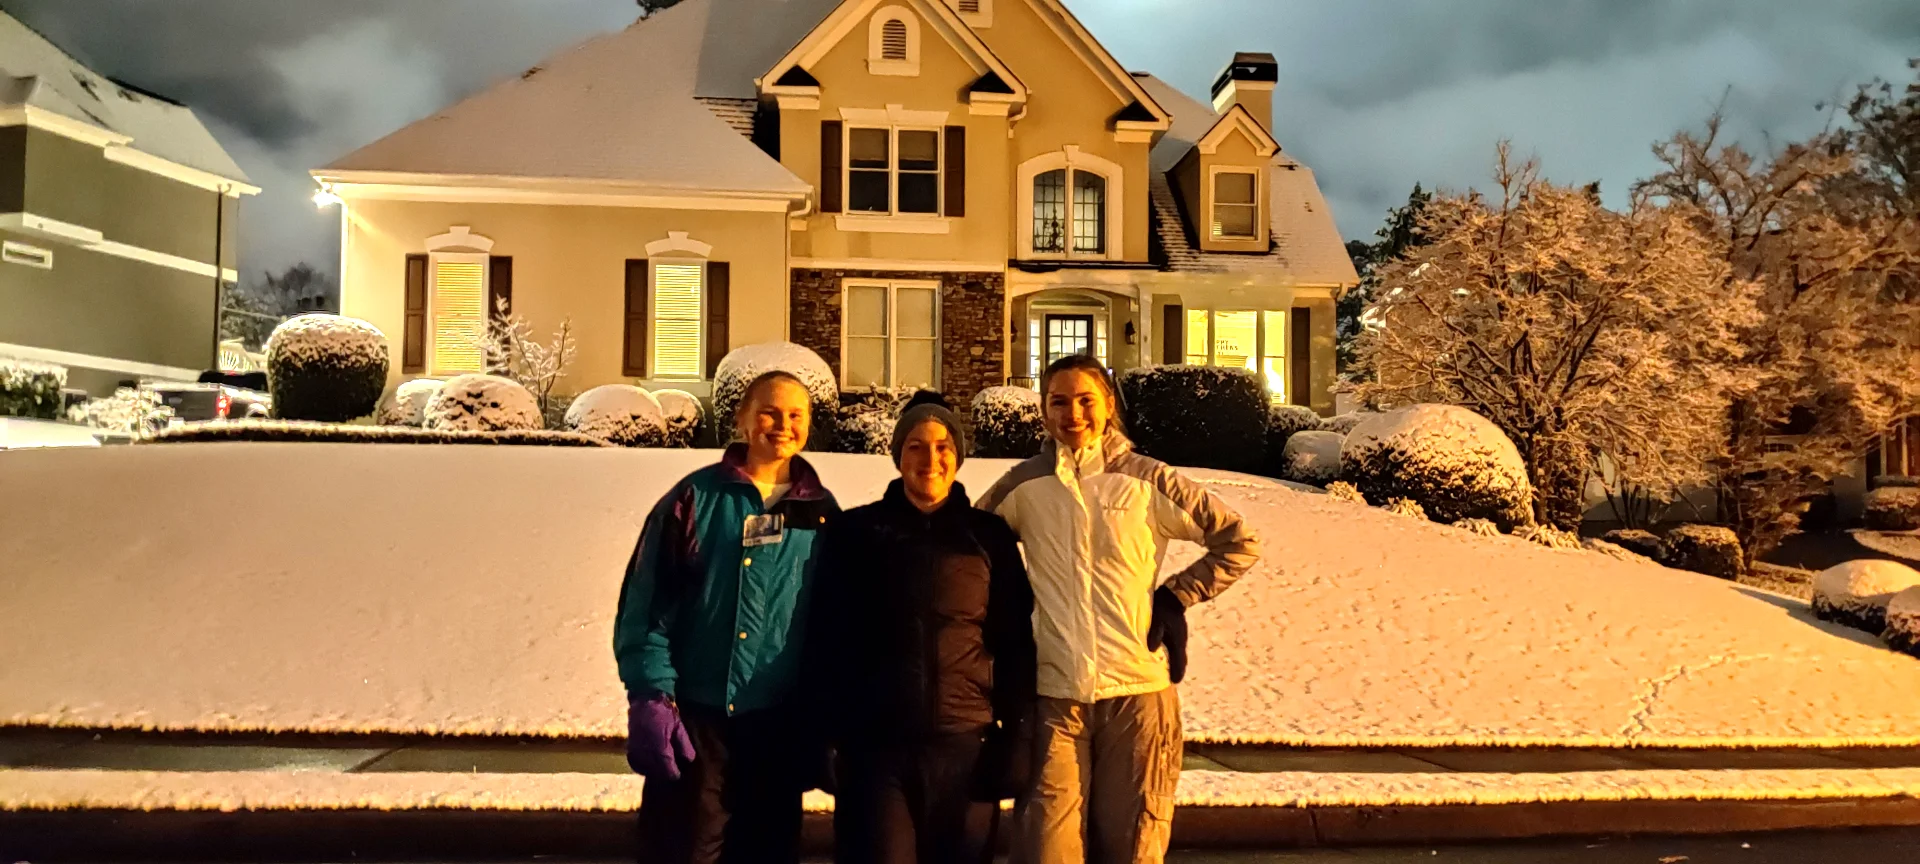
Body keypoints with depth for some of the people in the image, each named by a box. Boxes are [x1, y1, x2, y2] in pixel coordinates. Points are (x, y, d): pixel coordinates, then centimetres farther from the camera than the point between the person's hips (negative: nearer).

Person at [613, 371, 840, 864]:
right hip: (695, 713, -2)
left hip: (780, 721, 3)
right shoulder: (697, 497, -2)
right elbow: (646, 603, -4)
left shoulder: (821, 512, 6)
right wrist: (650, 697, -12)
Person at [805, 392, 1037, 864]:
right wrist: (828, 735, -2)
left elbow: (1015, 644, 7)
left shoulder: (991, 536, 6)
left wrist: (1013, 736, 1)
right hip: (874, 744, -1)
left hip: (966, 745, 1)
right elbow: (826, 639, 4)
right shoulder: (855, 531, 5)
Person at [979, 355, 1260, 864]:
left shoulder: (1147, 481, 0)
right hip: (1054, 693, 1)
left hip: (1138, 690, 0)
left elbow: (1240, 542, 6)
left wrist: (1177, 596, -1)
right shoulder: (1024, 484, 4)